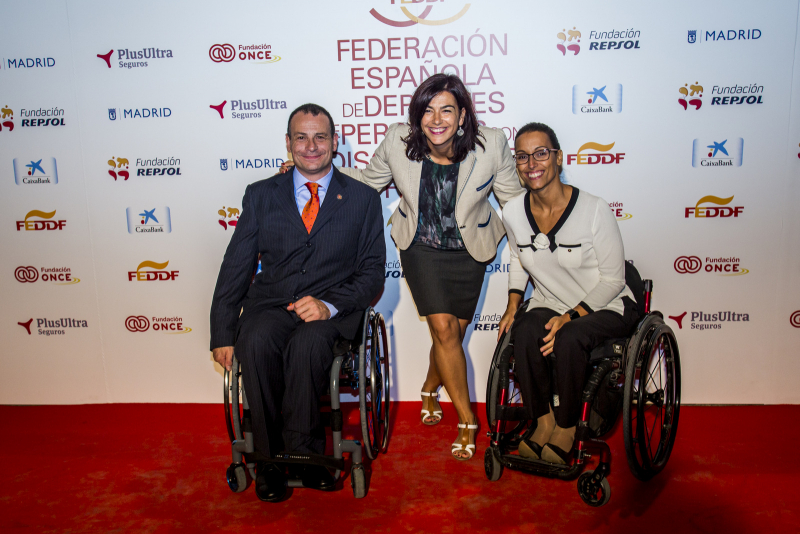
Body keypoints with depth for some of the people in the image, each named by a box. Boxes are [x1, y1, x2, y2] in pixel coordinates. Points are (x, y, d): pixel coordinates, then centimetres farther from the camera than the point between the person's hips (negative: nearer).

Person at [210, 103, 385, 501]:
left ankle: (301, 452, -14)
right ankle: (270, 458, -11)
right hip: (269, 304, 2)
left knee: (308, 342, -34)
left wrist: (329, 305, -15)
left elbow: (372, 273, 4)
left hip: (331, 311, -1)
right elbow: (236, 267, 8)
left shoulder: (363, 198, 9)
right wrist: (223, 335, -2)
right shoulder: (261, 195, 12)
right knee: (257, 343, -31)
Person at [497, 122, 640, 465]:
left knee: (569, 338, -34)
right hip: (548, 303, 3)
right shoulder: (513, 212, -5)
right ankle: (543, 421, -6)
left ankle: (566, 428, -7)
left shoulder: (594, 210, -19)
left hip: (605, 307, -3)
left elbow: (612, 279, -12)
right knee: (525, 334, -29)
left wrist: (570, 316, -22)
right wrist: (513, 305, 0)